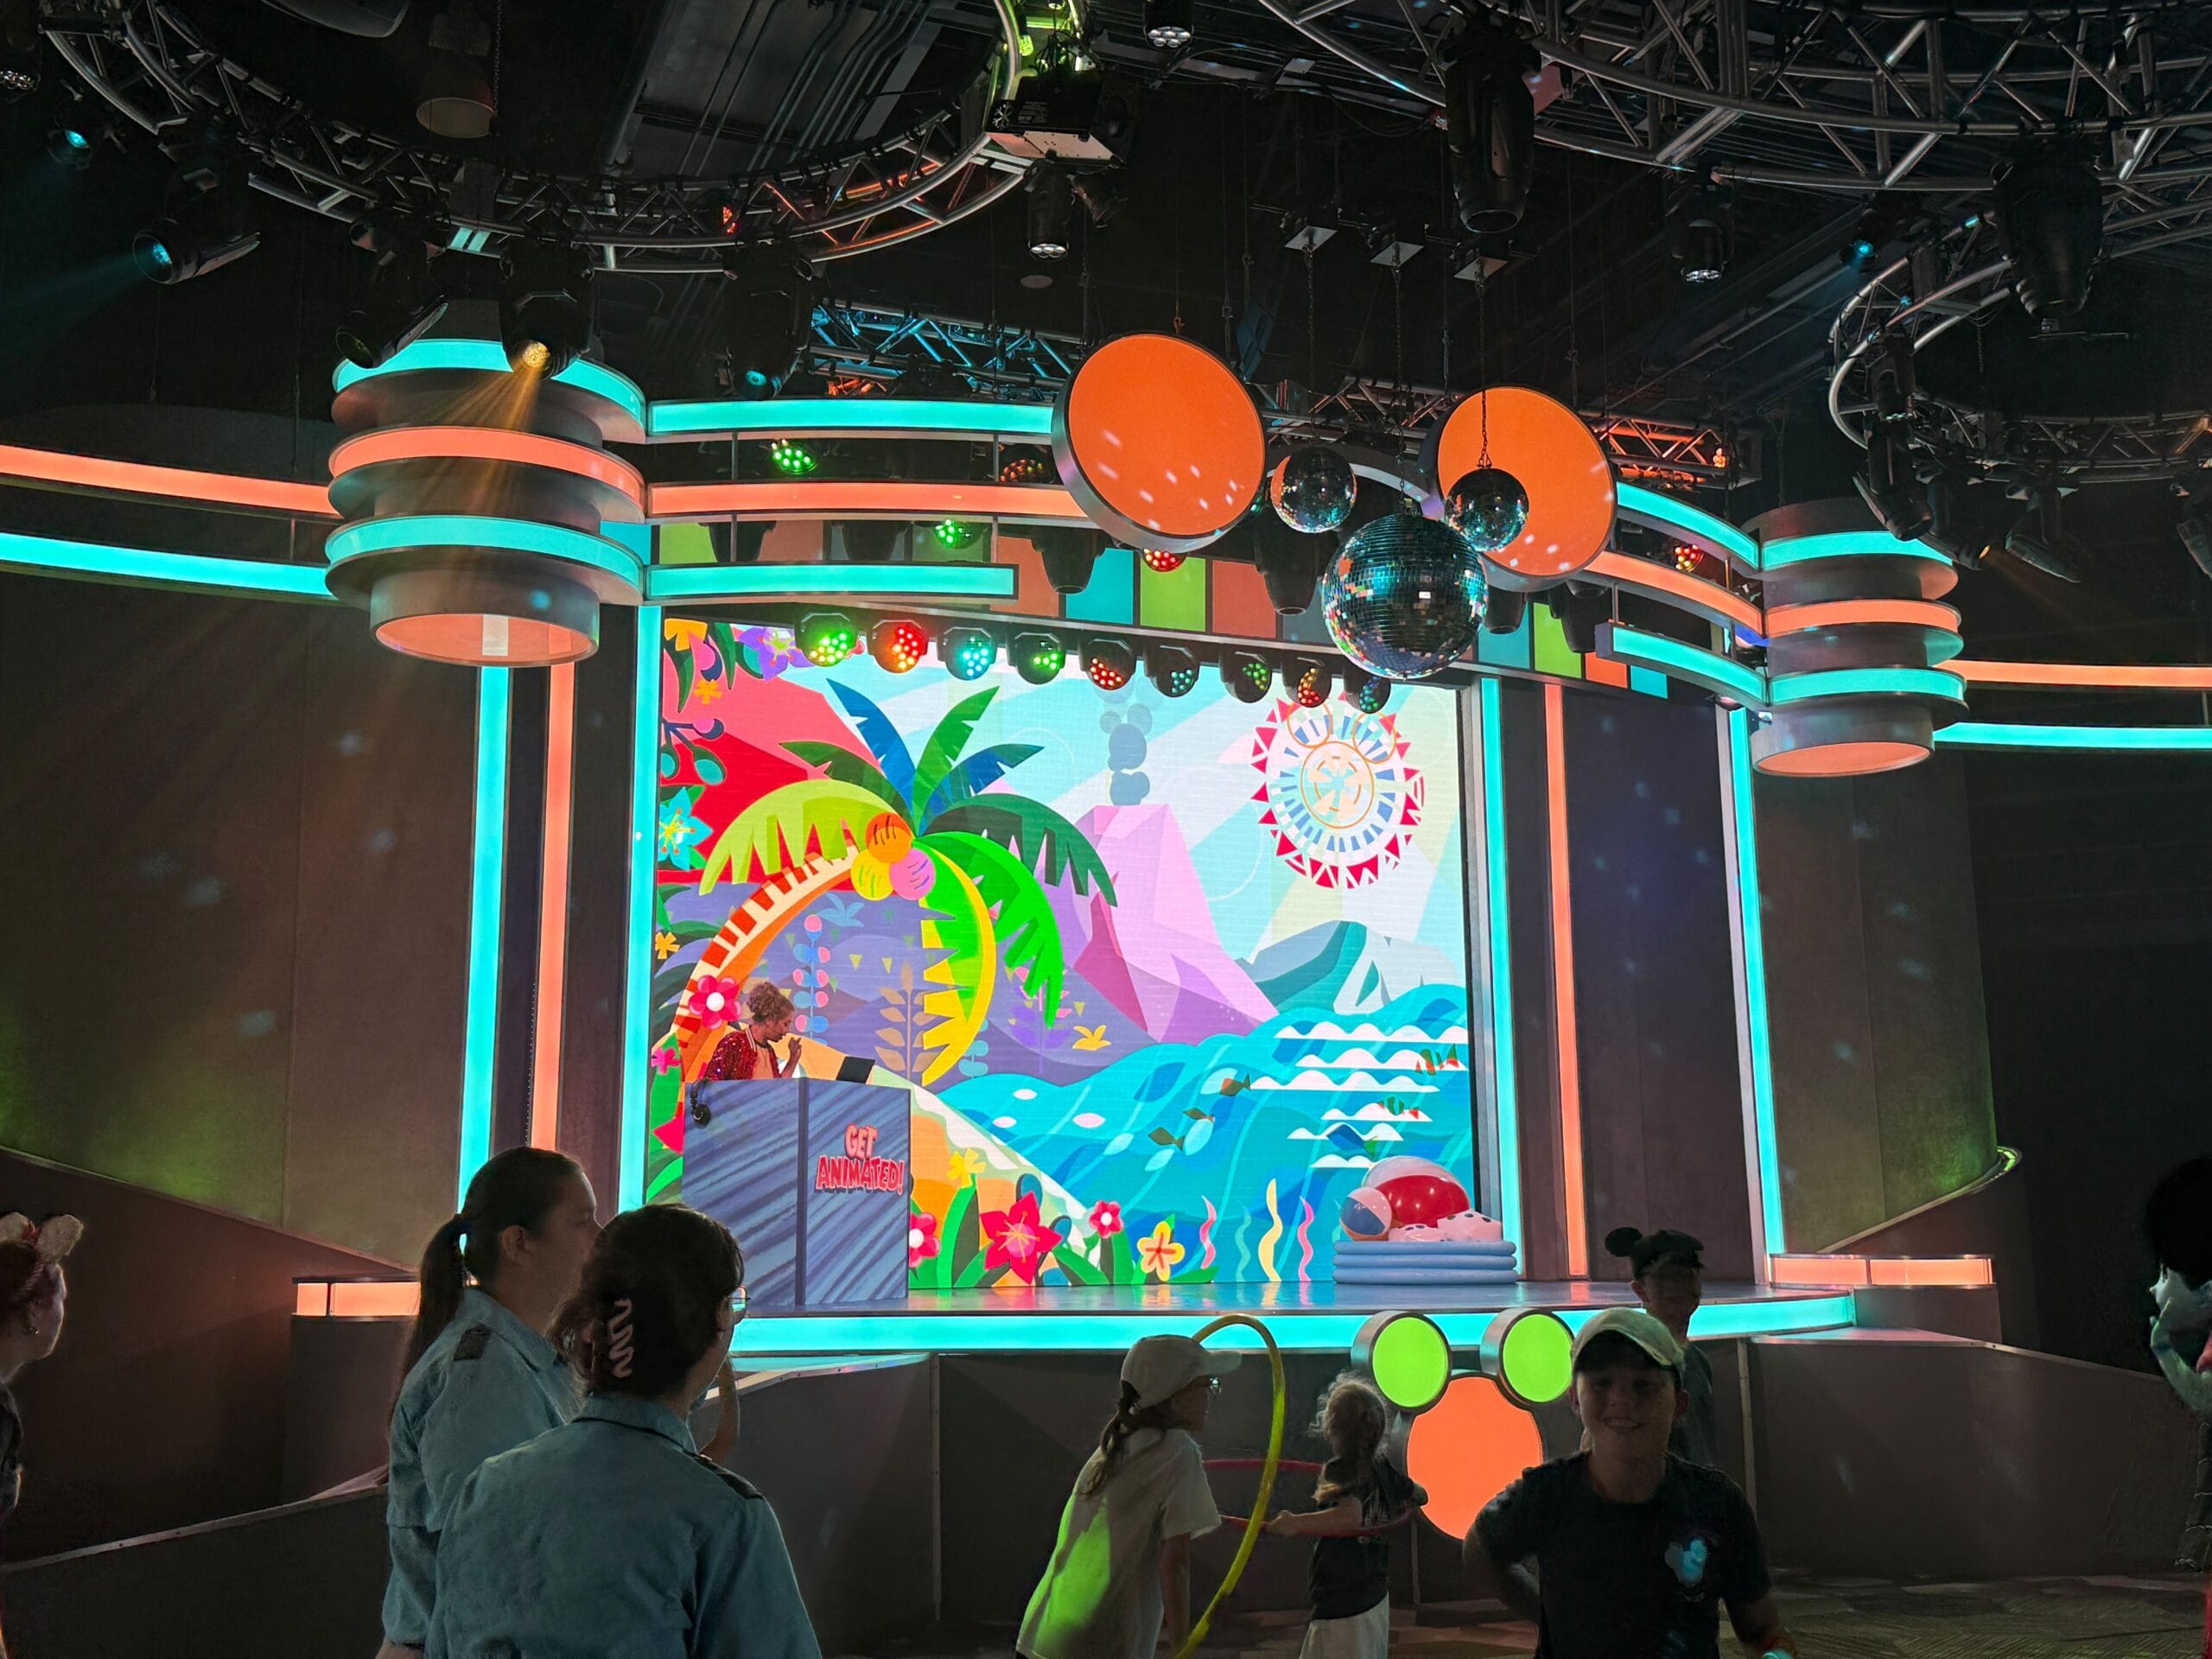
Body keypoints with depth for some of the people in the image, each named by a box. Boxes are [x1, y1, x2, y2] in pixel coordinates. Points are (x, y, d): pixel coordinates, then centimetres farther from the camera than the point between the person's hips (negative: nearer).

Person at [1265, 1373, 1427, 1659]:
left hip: (1342, 1607, -9)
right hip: (1375, 1600, 9)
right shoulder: (1381, 1466, 5)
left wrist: (1296, 1523, -48)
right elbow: (1419, 1495, 21)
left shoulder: (1340, 1470, -18)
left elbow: (1352, 1515, -38)